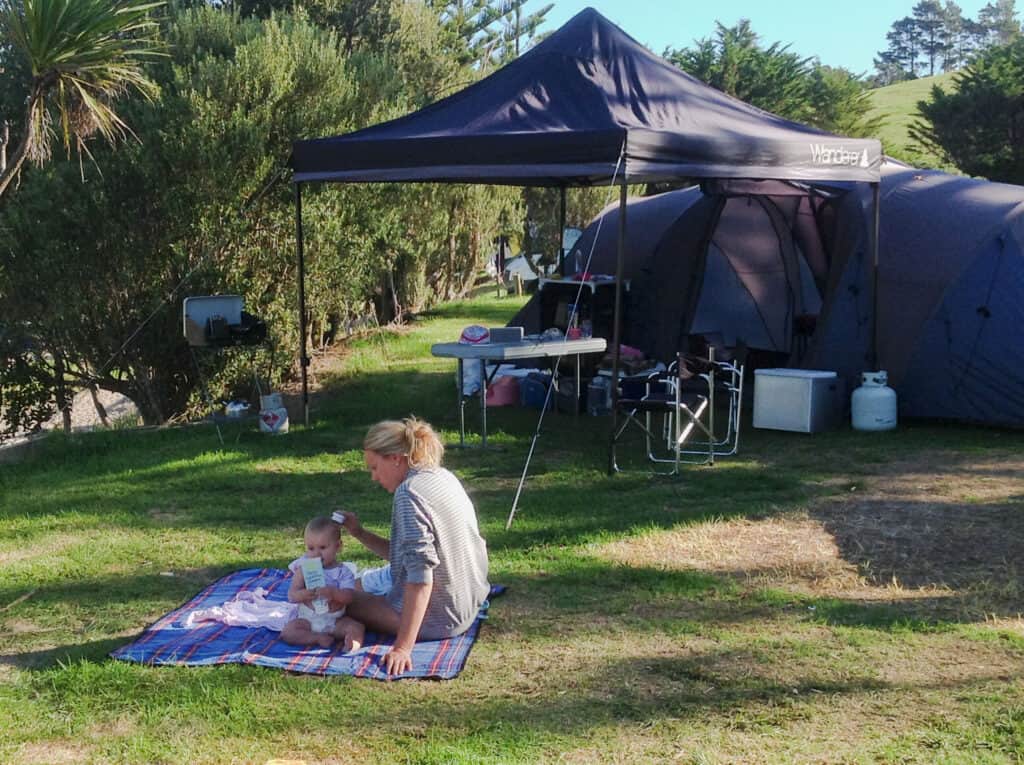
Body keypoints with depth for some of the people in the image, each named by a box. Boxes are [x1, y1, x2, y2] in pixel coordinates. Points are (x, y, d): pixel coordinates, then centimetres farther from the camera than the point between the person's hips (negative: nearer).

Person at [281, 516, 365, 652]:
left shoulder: (343, 572, -5)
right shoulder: (303, 569, -3)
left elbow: (348, 597, -16)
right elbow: (291, 595, -6)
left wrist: (332, 592, -36)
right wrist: (303, 594, -29)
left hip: (335, 621, 0)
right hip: (308, 619, 1)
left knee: (357, 628, -22)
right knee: (287, 632, -24)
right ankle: (319, 638, -22)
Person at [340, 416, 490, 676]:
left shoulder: (409, 493, -22)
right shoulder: (442, 477, 6)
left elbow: (420, 573, -30)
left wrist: (403, 647, -32)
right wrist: (360, 534, 6)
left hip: (436, 620, -9)